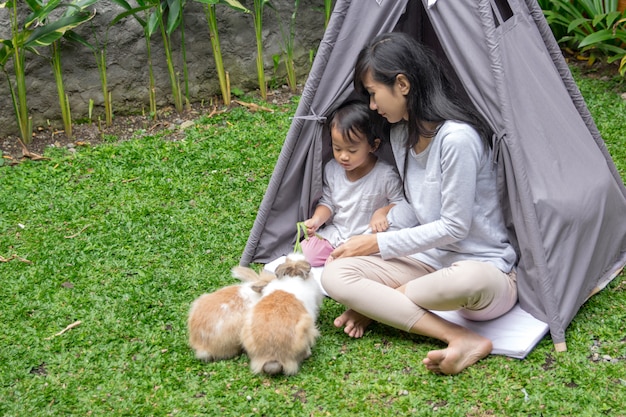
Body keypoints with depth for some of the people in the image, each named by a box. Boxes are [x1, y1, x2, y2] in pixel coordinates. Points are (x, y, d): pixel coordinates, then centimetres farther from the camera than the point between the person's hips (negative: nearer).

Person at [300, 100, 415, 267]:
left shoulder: (385, 175, -16)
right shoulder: (332, 169, 0)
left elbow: (401, 202, -4)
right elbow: (327, 202, 11)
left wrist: (382, 212, -23)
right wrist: (316, 220, -8)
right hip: (334, 233, 6)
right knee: (306, 251, -12)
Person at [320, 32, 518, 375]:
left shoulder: (457, 138, -21)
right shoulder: (400, 133, 7)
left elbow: (453, 227, -17)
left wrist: (378, 244, -12)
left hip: (482, 267, -8)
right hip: (430, 259, 8)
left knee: (468, 282, -45)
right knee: (335, 274, -16)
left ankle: (374, 303, -15)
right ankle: (461, 339, -25)